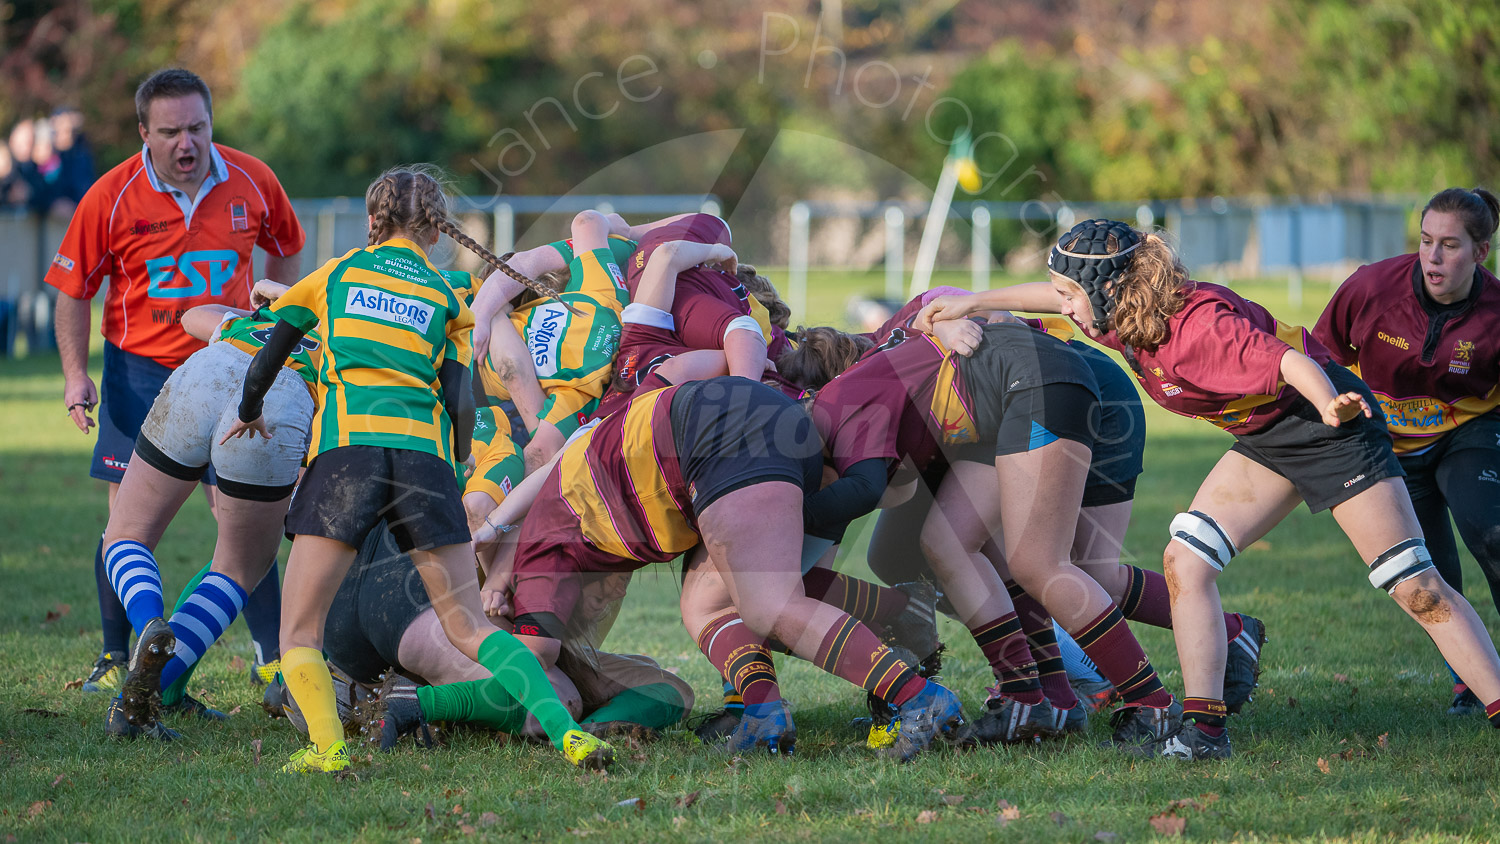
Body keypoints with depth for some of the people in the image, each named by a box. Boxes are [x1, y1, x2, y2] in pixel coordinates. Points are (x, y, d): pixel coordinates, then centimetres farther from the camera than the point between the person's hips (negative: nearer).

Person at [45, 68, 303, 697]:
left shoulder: (252, 182, -5)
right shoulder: (111, 197, -11)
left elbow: (286, 252, 14)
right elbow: (73, 291, -1)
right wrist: (75, 374, -9)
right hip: (138, 367, -1)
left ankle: (272, 656, 2)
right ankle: (117, 657, 11)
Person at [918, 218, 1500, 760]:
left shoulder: (1196, 324, -32)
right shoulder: (1125, 312, -7)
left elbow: (1288, 360, -43)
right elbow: (1064, 296, 14)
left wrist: (1329, 404, -63)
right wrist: (971, 303, 16)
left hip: (1331, 420, -9)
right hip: (1266, 439, 9)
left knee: (1416, 588, -11)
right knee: (1185, 561, -5)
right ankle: (1204, 730, -4)